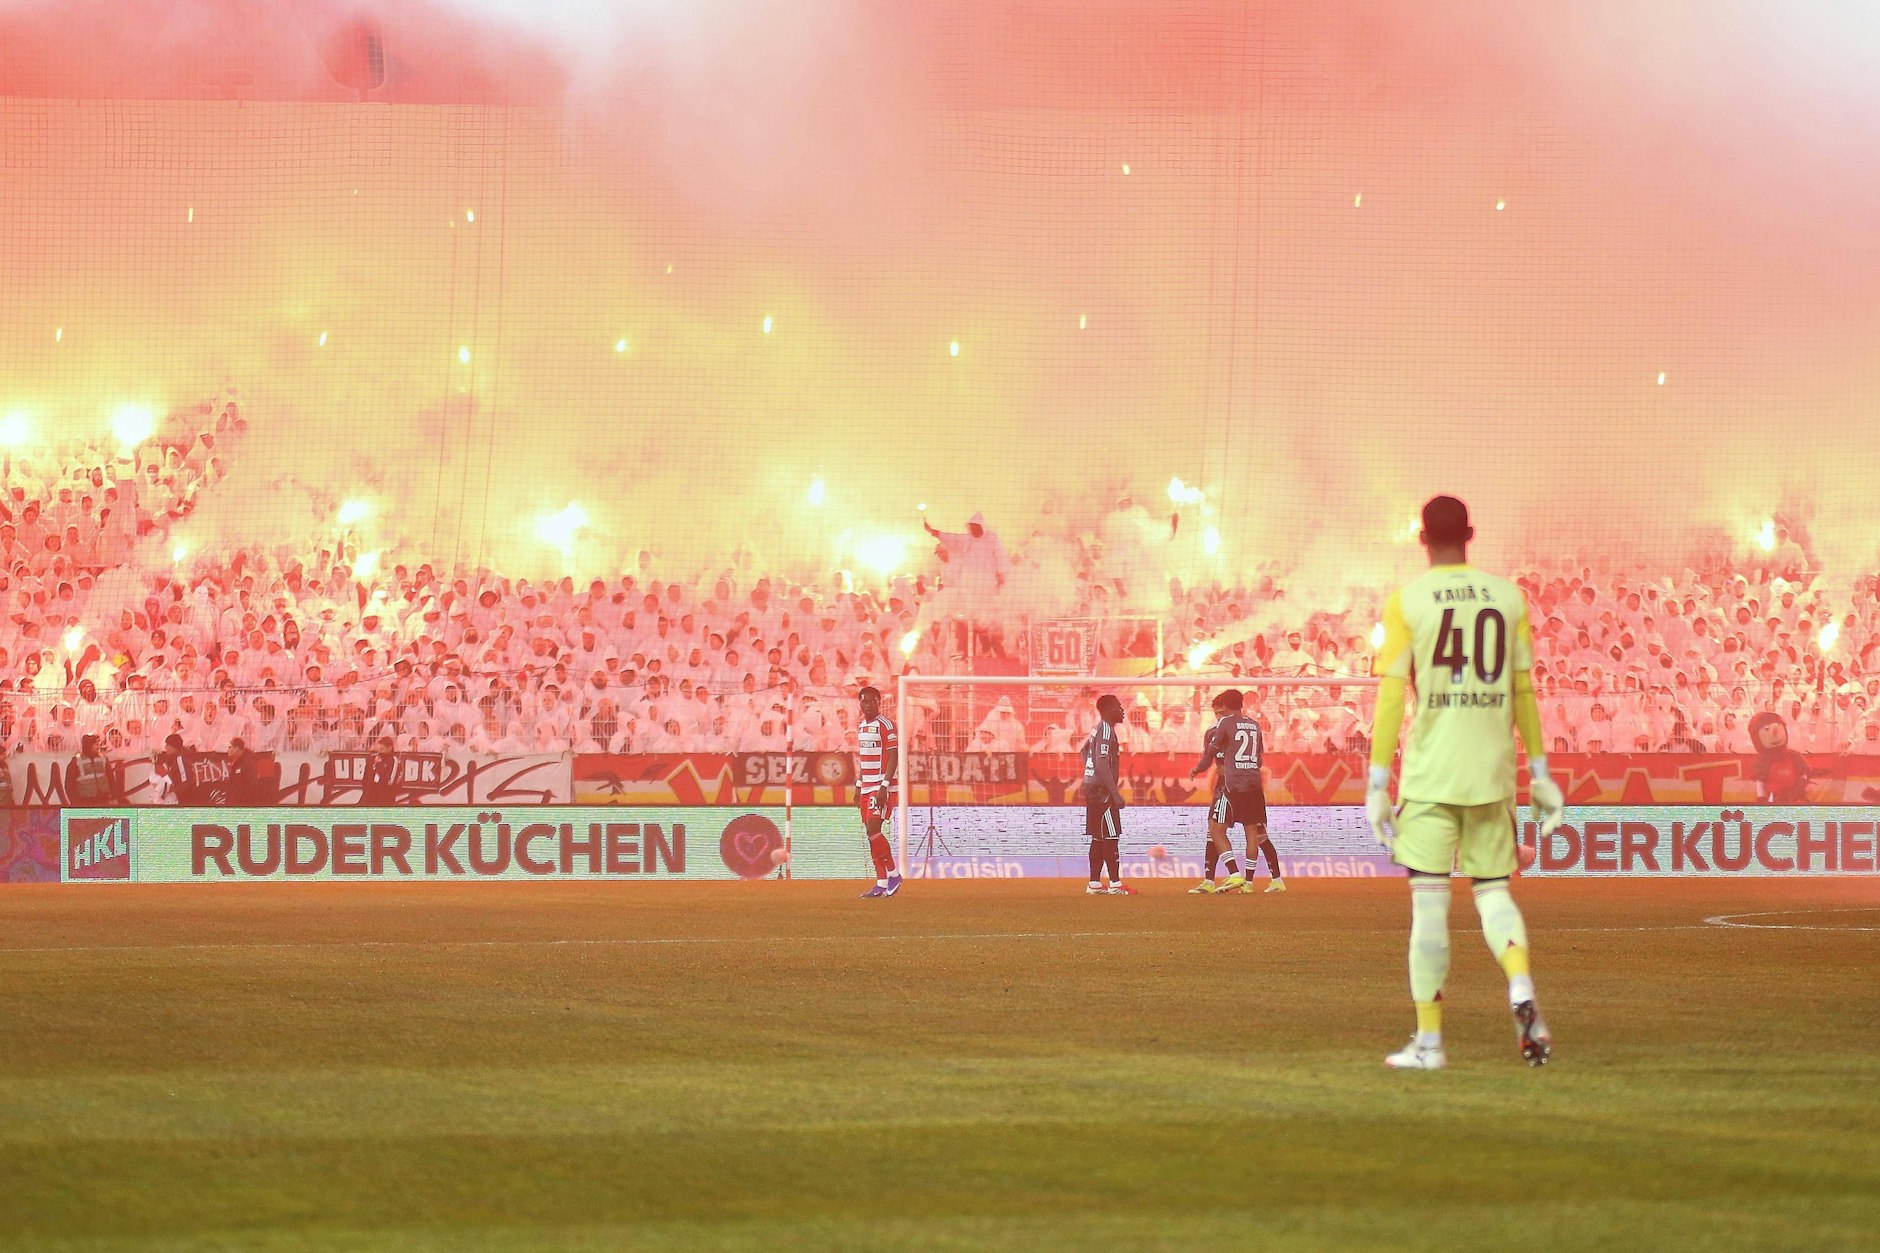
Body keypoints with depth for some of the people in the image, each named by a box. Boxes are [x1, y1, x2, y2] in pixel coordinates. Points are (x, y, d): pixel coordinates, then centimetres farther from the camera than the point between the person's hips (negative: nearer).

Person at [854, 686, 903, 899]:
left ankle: (893, 875, -4)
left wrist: (884, 787, -21)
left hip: (880, 787, -8)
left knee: (873, 830, -16)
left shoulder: (885, 725, -10)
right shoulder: (861, 726, 15)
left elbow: (893, 757, -14)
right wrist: (858, 787, 19)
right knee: (871, 833, 5)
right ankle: (881, 883, 8)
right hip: (866, 786, 8)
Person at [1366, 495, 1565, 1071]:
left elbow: (1391, 696, -7)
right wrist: (1540, 773, 15)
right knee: (1493, 890, 12)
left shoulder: (1406, 602, -4)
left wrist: (1377, 784, -5)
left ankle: (1428, 1040, 3)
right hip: (1493, 774, 3)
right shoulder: (1507, 597, 6)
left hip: (1430, 776, -3)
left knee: (1428, 900, 1)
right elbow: (1523, 692, 9)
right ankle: (1522, 994, -14)